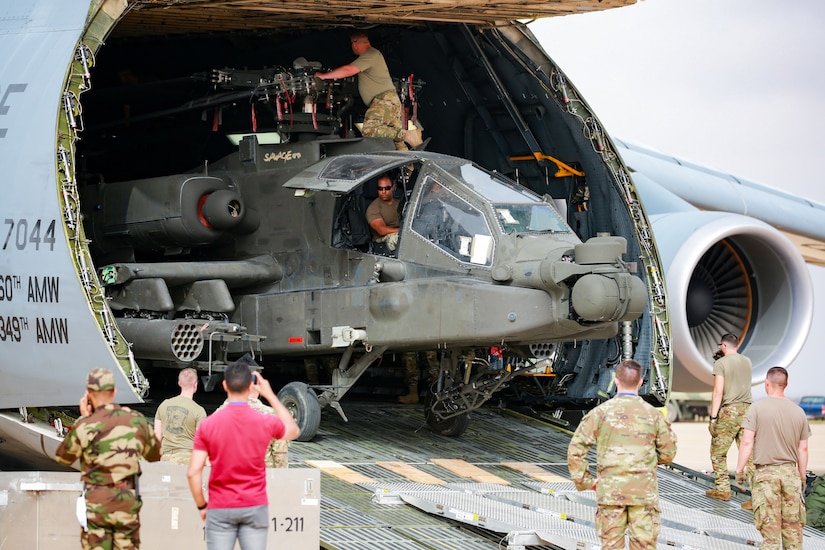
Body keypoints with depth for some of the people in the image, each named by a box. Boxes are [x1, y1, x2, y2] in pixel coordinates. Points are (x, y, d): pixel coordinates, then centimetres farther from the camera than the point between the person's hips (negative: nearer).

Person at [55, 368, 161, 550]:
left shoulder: (85, 427, -11)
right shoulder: (136, 421, -1)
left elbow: (62, 458, 7)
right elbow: (155, 454, 16)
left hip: (96, 504, -2)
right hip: (128, 502, 3)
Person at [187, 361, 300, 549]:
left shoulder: (208, 425, -8)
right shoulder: (266, 422, -5)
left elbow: (193, 472, -9)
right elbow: (293, 430, 20)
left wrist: (201, 506, 5)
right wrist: (270, 395, 21)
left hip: (220, 508, -1)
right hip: (255, 507, 1)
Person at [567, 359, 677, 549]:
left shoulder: (601, 412, -3)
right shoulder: (653, 415, 0)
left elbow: (575, 450, -6)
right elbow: (668, 453, 7)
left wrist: (584, 481, 3)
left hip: (610, 491, 0)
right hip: (644, 491, 0)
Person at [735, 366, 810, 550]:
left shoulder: (757, 408, -6)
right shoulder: (798, 412, 5)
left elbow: (747, 442, -11)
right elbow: (803, 449, 9)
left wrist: (739, 470, -4)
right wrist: (802, 477, 19)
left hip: (766, 473, -3)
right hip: (791, 472, 3)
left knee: (770, 527, -1)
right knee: (793, 525, 8)